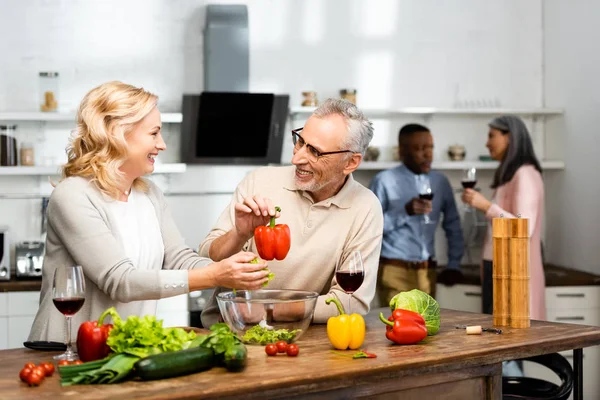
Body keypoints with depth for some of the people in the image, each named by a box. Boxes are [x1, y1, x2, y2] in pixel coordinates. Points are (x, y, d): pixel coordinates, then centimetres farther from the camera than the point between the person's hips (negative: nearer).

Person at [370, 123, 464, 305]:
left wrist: (454, 264, 11)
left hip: (426, 271, 5)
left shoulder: (440, 182, 9)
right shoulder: (384, 181, -6)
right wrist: (405, 211, -22)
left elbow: (453, 224, 17)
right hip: (395, 271, -4)